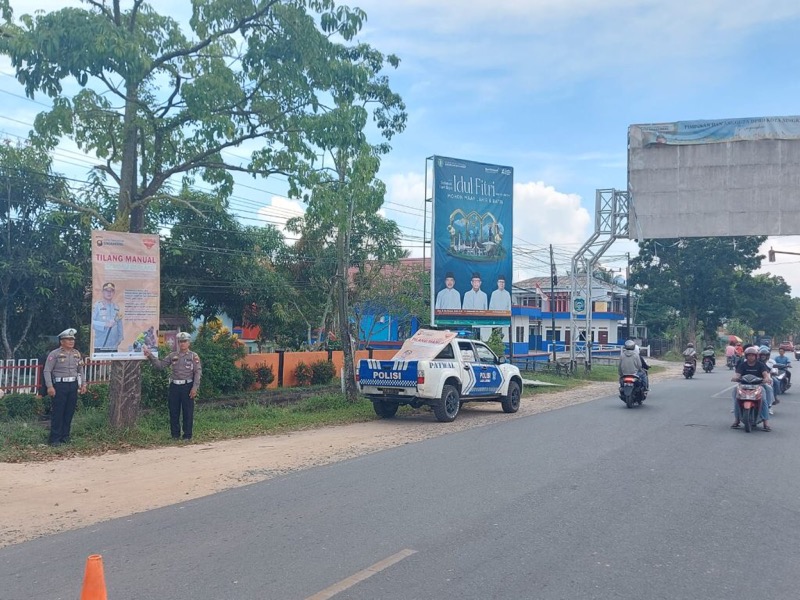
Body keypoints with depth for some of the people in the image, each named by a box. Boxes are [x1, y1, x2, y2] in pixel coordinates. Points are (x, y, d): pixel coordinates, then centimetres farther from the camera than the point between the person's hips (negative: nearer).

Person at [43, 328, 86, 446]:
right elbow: (47, 371, -8)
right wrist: (50, 386, -16)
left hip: (73, 385, 5)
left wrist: (83, 384, 11)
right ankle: (54, 439, 4)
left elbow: (80, 370, 19)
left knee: (70, 412, 9)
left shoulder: (77, 354, 12)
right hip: (60, 385, -5)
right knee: (58, 413, -3)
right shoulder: (54, 354, -5)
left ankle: (65, 437, 19)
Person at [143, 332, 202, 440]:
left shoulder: (194, 356, 0)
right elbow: (160, 364, 9)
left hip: (187, 386, -4)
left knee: (188, 412, 0)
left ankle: (187, 435, 9)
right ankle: (175, 434, 18)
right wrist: (150, 355, -3)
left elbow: (198, 373, -5)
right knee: (173, 412, 7)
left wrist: (195, 388, -13)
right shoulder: (172, 356, 12)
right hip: (174, 386, 4)